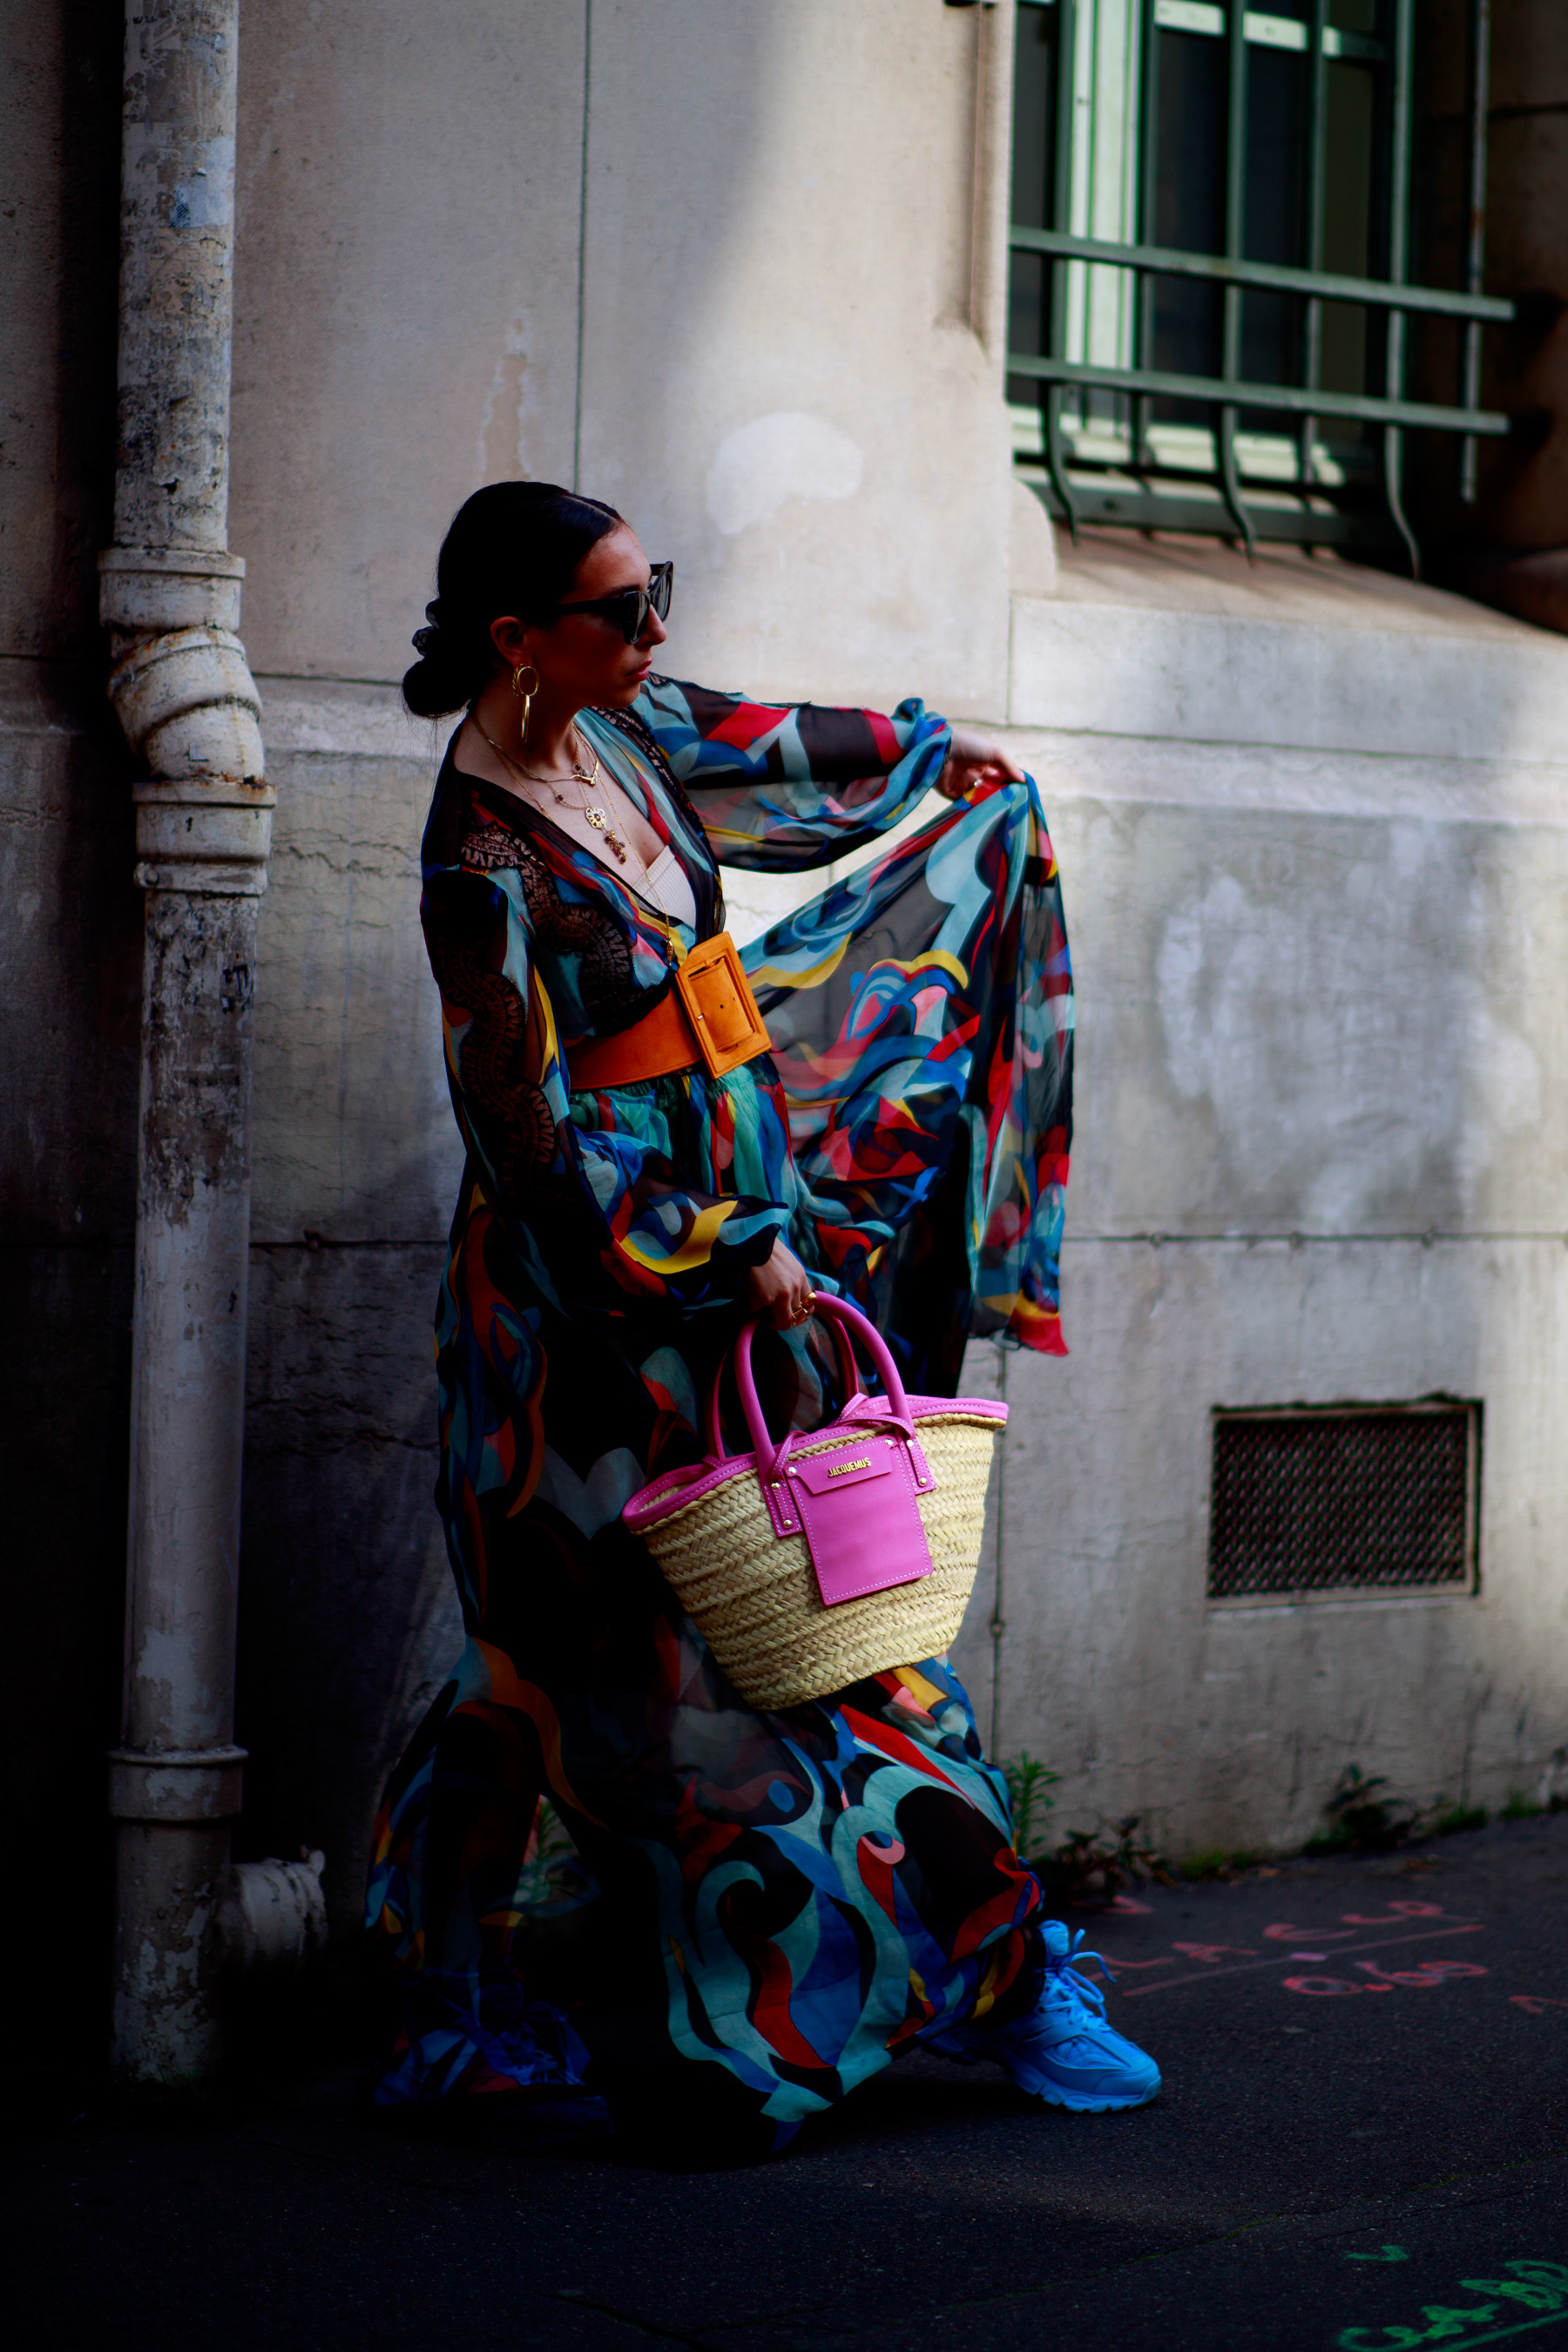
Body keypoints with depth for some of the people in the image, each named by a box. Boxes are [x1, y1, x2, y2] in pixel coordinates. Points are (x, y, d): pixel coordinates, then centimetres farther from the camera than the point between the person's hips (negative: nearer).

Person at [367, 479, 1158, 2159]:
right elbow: (542, 1138, -22)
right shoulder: (491, 858, -23)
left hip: (722, 1208, 10)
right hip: (607, 1273, -10)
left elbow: (742, 748, 23)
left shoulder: (609, 726, 0)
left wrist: (920, 748, 36)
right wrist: (728, 1258, -20)